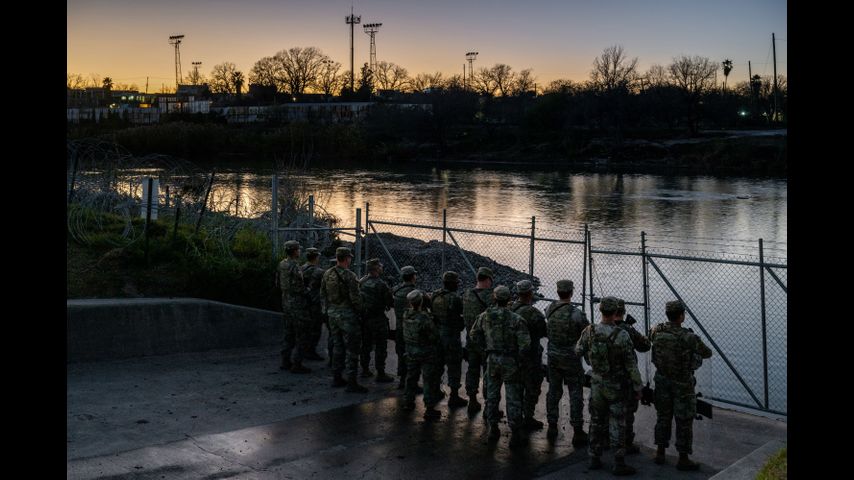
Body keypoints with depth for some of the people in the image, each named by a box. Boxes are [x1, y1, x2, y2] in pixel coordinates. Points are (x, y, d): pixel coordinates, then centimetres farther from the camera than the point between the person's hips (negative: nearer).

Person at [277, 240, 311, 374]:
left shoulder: (281, 265, 7)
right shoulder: (295, 266, -20)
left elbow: (279, 284, 16)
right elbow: (299, 288, -21)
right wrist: (307, 292, -4)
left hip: (286, 302, 9)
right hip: (297, 305, -9)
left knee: (288, 333, 17)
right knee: (301, 335, -2)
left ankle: (285, 362, 21)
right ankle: (296, 365, -2)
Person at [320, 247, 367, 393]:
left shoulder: (327, 274, 4)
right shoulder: (349, 276, -19)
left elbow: (322, 294, 12)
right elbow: (355, 298, -19)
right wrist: (360, 310, -2)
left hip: (332, 313, 7)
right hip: (347, 315, -7)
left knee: (337, 346, 18)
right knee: (352, 349, -1)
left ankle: (336, 378, 24)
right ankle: (351, 383, 0)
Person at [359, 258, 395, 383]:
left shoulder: (361, 282, 1)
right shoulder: (381, 284, -19)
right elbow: (390, 302, -15)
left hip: (363, 317, 7)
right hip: (377, 319, -7)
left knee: (365, 345, 18)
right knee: (380, 347, 1)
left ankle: (365, 370, 27)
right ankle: (380, 374, 2)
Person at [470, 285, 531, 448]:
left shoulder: (484, 316, -5)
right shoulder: (516, 319, -19)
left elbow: (474, 335, 8)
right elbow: (525, 344, -19)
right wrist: (519, 356, 0)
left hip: (492, 360, 4)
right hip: (510, 362, -4)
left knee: (492, 395, 17)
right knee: (513, 398, 5)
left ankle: (493, 430, 24)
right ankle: (515, 435, 10)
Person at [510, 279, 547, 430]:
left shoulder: (511, 308, -4)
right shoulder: (533, 313, -26)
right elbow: (545, 332, -16)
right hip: (530, 355, -7)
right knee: (532, 387, 7)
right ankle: (528, 419, 15)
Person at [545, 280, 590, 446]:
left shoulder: (549, 309, -5)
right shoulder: (576, 313, -20)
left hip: (553, 357, 5)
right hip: (571, 359, -5)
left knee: (554, 391, 16)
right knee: (576, 394, 4)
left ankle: (552, 427, 24)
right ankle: (577, 433, 7)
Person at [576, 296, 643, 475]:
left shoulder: (590, 331, -11)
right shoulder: (622, 336, -23)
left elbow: (579, 351, 6)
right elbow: (631, 365, -17)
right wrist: (638, 387, -7)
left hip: (597, 383, 4)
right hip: (616, 386, -4)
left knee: (597, 422, 15)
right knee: (617, 425, 4)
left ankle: (594, 459, 22)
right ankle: (619, 464, 8)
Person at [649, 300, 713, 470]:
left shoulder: (657, 330, -10)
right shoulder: (689, 338, -24)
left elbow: (650, 337, 16)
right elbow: (707, 353, -7)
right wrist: (696, 347, 14)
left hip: (662, 379, 5)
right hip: (682, 383, -5)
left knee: (663, 416, 16)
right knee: (684, 420, 6)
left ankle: (660, 453, 23)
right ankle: (683, 459, 14)